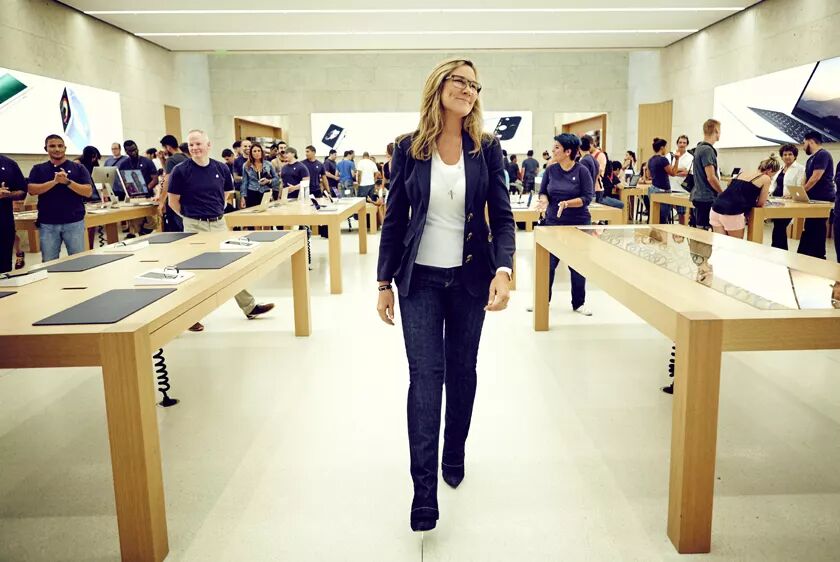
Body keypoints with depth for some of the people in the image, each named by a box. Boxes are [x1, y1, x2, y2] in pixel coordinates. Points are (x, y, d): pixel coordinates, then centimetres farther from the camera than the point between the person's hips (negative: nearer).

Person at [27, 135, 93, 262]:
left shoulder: (78, 168, 4)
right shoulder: (38, 169, 8)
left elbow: (88, 192, -5)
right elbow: (31, 190, -6)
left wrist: (67, 182, -18)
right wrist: (54, 181, -18)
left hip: (74, 222, -1)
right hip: (47, 224, 1)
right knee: (49, 262, 6)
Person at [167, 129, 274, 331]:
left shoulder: (221, 168, 3)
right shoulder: (181, 170, -8)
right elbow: (173, 202, -1)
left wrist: (215, 210, 13)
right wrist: (190, 215, 6)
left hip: (219, 223, 4)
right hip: (194, 226, -4)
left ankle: (249, 307, 20)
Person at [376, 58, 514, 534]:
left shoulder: (487, 148, 0)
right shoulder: (409, 148, -2)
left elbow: (502, 215, -3)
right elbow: (394, 219, 1)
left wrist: (504, 270, -19)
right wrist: (385, 282, 0)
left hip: (470, 278, 1)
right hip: (420, 278, -1)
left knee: (462, 369, 13)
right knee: (425, 374, -5)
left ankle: (455, 455, 35)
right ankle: (425, 489, -1)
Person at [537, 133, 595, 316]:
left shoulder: (582, 171, -9)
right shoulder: (551, 169, 0)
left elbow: (588, 197, -11)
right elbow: (543, 191, 7)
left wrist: (567, 203, -25)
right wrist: (544, 200, -16)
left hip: (578, 223, -2)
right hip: (553, 222, 2)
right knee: (548, 263, 4)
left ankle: (578, 303, 22)